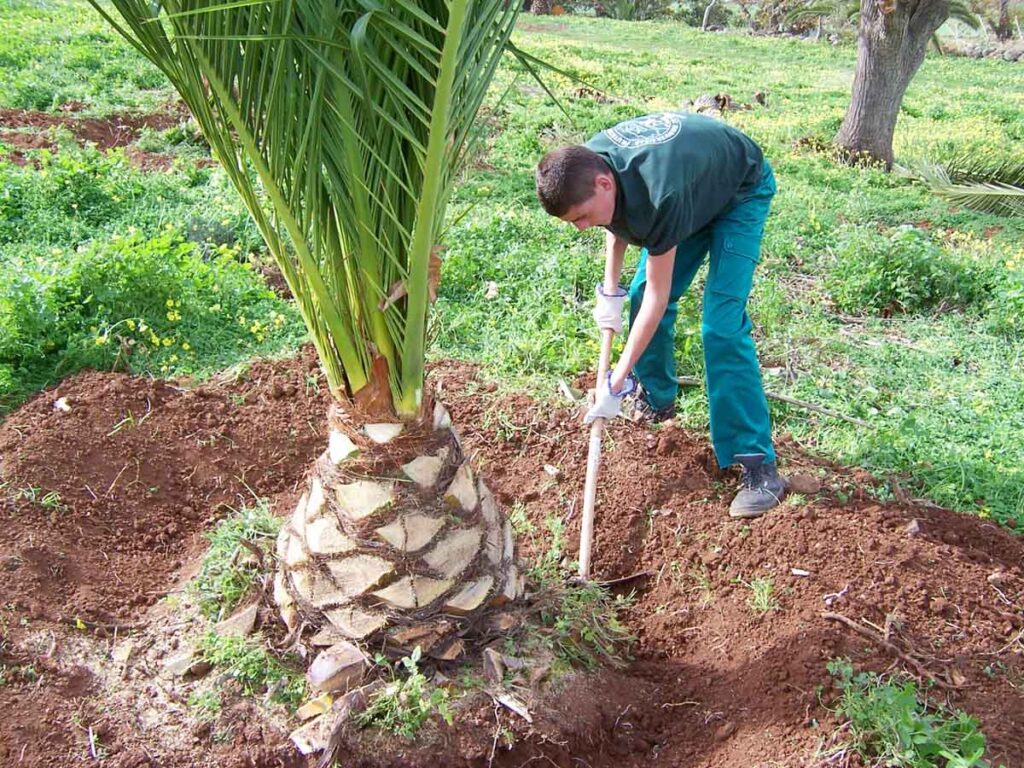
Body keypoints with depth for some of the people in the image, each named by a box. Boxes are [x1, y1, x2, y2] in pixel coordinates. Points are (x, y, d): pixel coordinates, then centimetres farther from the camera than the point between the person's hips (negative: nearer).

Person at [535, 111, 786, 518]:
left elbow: (659, 296, -34)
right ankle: (656, 399, 27)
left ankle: (758, 463, -16)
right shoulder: (587, 164, -22)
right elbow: (619, 218, 2)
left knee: (722, 324, -19)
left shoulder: (659, 197, -43)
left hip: (742, 193, -7)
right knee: (641, 294, 3)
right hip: (695, 185, 7)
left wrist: (616, 384, -31)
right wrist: (610, 291, -3)